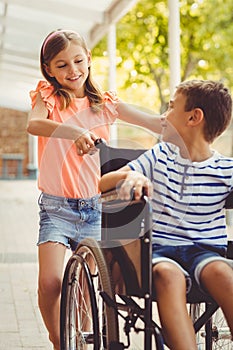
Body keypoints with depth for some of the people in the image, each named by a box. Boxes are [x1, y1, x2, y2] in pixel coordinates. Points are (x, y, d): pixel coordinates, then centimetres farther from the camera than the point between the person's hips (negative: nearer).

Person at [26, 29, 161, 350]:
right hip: (57, 206, -2)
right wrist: (74, 132, -43)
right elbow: (33, 124, -25)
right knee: (50, 282, -15)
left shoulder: (104, 104, 5)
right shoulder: (48, 97, -2)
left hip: (94, 207, 2)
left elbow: (156, 122, 0)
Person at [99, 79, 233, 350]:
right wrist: (130, 176, -12)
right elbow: (101, 185, 9)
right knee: (168, 274, -35)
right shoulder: (160, 156, 12)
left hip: (206, 251, 0)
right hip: (161, 249, 1)